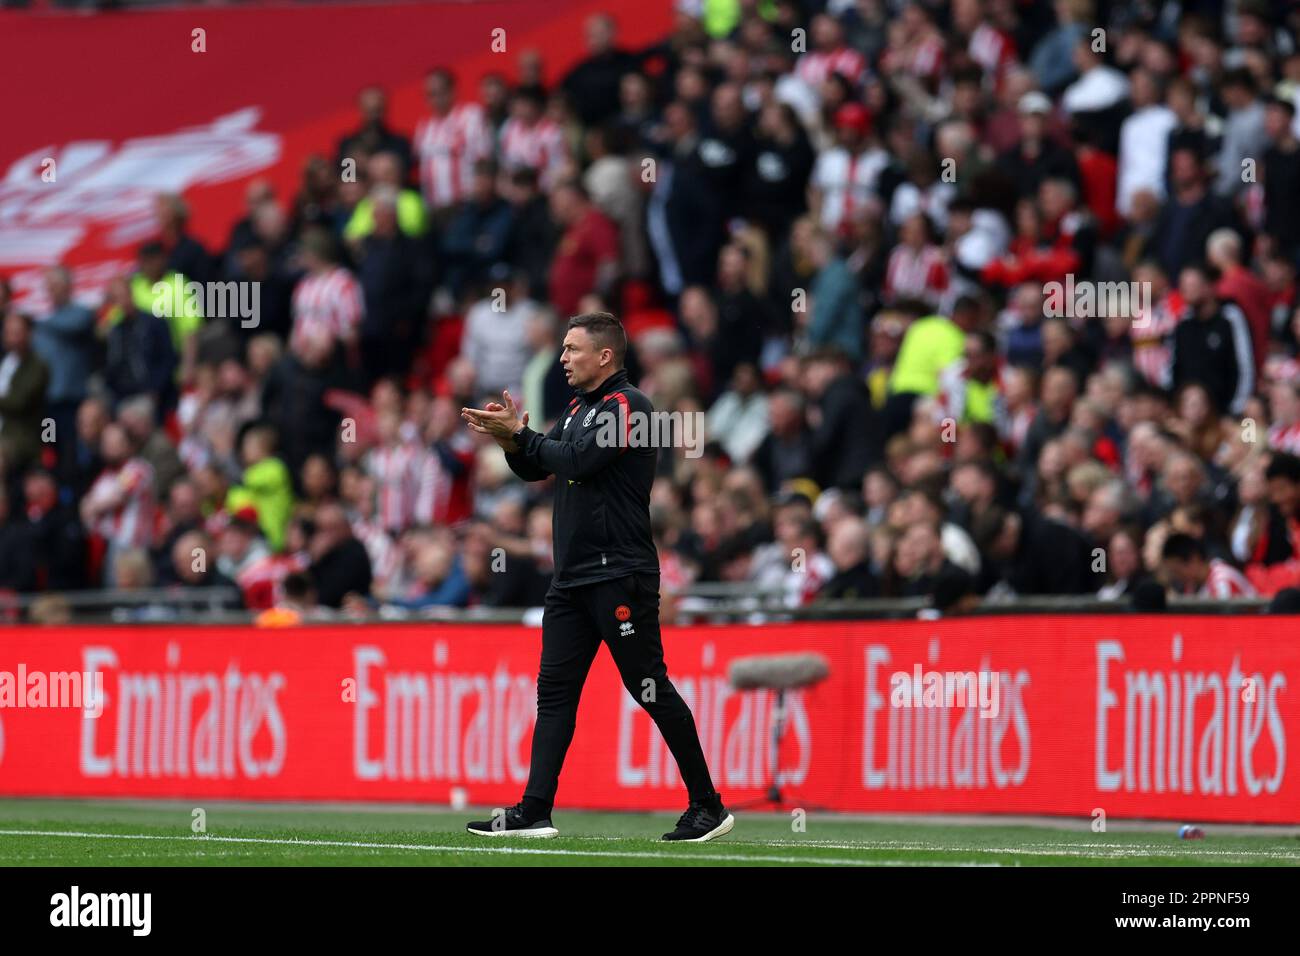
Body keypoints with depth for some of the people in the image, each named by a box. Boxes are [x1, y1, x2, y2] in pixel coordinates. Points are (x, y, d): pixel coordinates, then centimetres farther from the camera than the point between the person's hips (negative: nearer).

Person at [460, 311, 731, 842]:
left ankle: (708, 806, 1)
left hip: (619, 574, -9)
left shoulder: (627, 405, -10)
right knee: (554, 689, 3)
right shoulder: (578, 408, 18)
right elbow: (535, 468, 19)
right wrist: (510, 436, 0)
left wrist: (520, 433, -9)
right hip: (572, 575, 9)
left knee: (650, 688, -6)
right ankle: (534, 812, 1)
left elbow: (576, 459, -20)